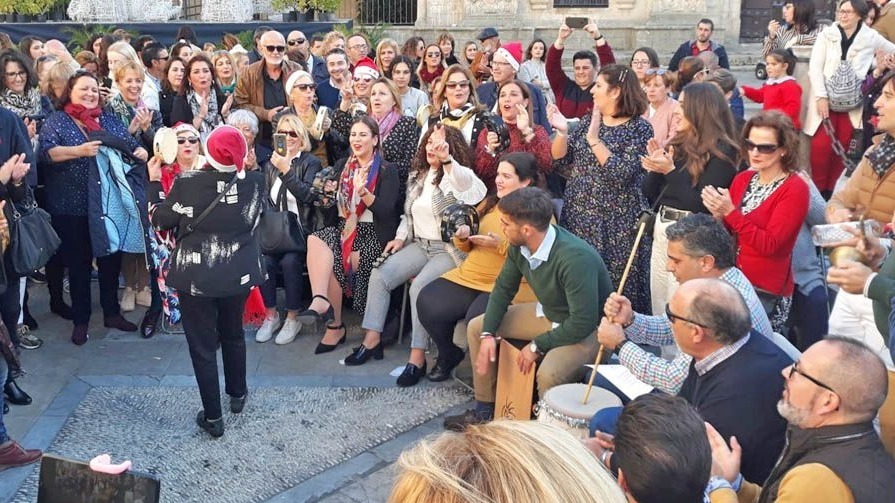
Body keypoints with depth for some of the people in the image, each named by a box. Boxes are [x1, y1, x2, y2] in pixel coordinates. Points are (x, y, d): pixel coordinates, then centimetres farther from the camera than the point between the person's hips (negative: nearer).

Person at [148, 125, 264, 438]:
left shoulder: (186, 183, -17)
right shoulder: (253, 182, -10)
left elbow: (161, 221, -5)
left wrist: (154, 183, 8)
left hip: (196, 277, -3)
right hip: (238, 274, 3)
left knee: (203, 346, 7)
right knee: (233, 334, 25)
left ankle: (213, 417, 13)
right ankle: (237, 395, 40)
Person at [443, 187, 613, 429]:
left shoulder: (575, 258, -36)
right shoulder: (520, 246, -12)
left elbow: (583, 323, -33)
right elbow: (503, 288, 4)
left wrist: (537, 346, -23)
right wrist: (488, 334, -7)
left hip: (588, 330, -8)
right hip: (547, 314, 8)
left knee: (548, 374, -36)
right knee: (477, 327, 7)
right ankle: (484, 410, 20)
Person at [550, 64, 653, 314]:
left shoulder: (639, 128, -9)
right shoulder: (588, 120, 9)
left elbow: (621, 173, -20)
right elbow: (561, 157, 7)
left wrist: (594, 139, -22)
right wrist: (562, 131, -11)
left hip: (615, 221, -6)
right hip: (577, 213, 6)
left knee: (613, 282, -1)